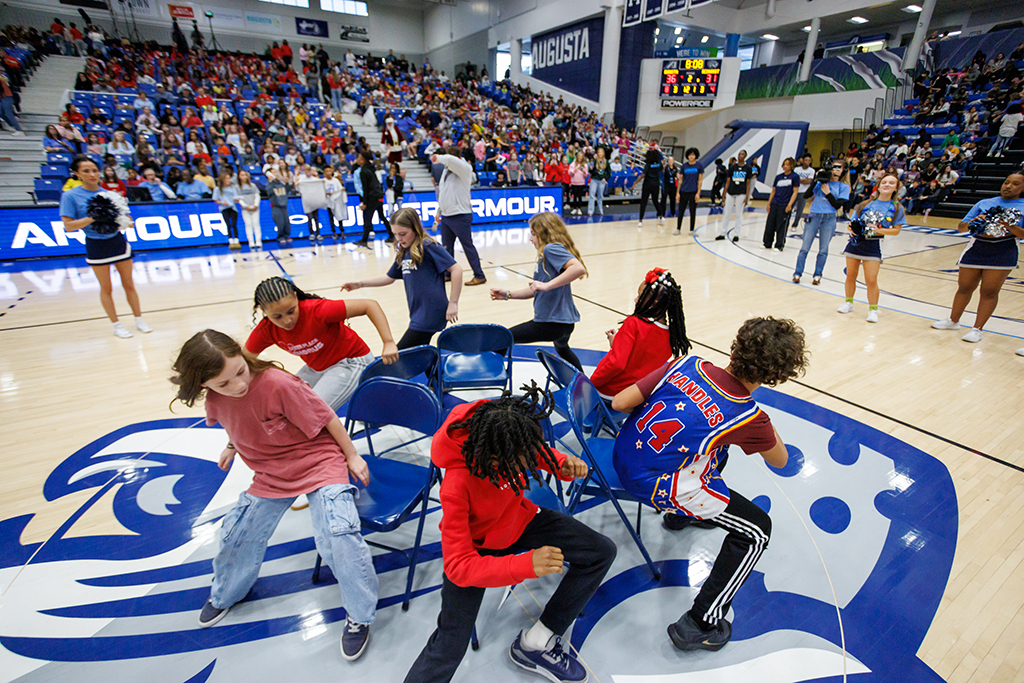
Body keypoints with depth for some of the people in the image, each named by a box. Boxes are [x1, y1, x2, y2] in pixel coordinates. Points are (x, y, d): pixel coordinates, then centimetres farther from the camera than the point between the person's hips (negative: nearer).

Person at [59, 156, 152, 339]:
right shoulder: (70, 196, -5)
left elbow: (127, 220, 7)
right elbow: (68, 226, -11)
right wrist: (93, 218, -21)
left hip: (118, 241, 2)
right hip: (96, 246, -2)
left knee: (129, 284, 7)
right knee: (106, 288, 6)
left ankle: (139, 320, 17)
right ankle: (116, 325, 16)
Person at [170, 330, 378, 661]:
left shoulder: (278, 383, -31)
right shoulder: (214, 400, -10)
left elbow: (326, 417, -21)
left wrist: (352, 456, -11)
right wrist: (232, 446, 33)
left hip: (319, 463, -6)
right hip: (270, 475, 7)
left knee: (337, 534, -22)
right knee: (237, 533, 17)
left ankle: (359, 615, 2)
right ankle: (224, 594, 53)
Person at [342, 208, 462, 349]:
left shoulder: (427, 246, -11)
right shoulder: (403, 252, 13)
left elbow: (456, 269, -15)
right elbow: (389, 278, 25)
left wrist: (453, 303, -14)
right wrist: (360, 284, 18)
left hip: (431, 314, -8)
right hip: (418, 314, 8)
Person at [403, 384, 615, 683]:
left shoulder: (515, 440, -27)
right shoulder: (456, 486, -39)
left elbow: (539, 452, -2)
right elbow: (458, 567, -33)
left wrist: (564, 465, -24)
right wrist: (527, 564, -45)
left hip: (519, 520, 6)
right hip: (473, 546, -5)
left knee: (601, 552, 0)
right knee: (449, 648, -15)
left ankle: (535, 644, 11)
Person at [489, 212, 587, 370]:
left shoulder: (551, 248, -14)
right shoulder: (546, 254, 16)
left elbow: (579, 268, -31)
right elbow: (536, 290, 19)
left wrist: (546, 285, -32)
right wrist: (508, 294, 12)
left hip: (552, 323, -11)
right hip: (565, 320, 11)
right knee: (562, 348, 39)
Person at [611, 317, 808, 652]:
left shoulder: (688, 364, -8)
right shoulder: (749, 417, -15)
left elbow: (619, 402, -5)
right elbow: (780, 461, 9)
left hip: (623, 455, 7)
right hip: (655, 485, -6)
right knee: (756, 530, 11)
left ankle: (681, 514, 57)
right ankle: (699, 625, 14)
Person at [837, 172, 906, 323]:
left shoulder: (897, 208, 3)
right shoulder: (866, 204, 8)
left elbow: (896, 230, 0)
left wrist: (879, 230, -17)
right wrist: (852, 228, -10)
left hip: (873, 245, -2)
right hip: (855, 241, 3)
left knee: (871, 280, -7)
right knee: (850, 276, 9)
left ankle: (873, 309, 6)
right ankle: (848, 303, 27)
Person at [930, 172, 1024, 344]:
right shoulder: (984, 203, 14)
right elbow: (961, 227, 10)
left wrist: (1010, 227, -18)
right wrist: (973, 223, -10)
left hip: (1003, 253, -2)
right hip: (976, 249, 2)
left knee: (990, 291, -3)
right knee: (964, 287, 8)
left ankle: (977, 329, 4)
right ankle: (953, 321, 23)